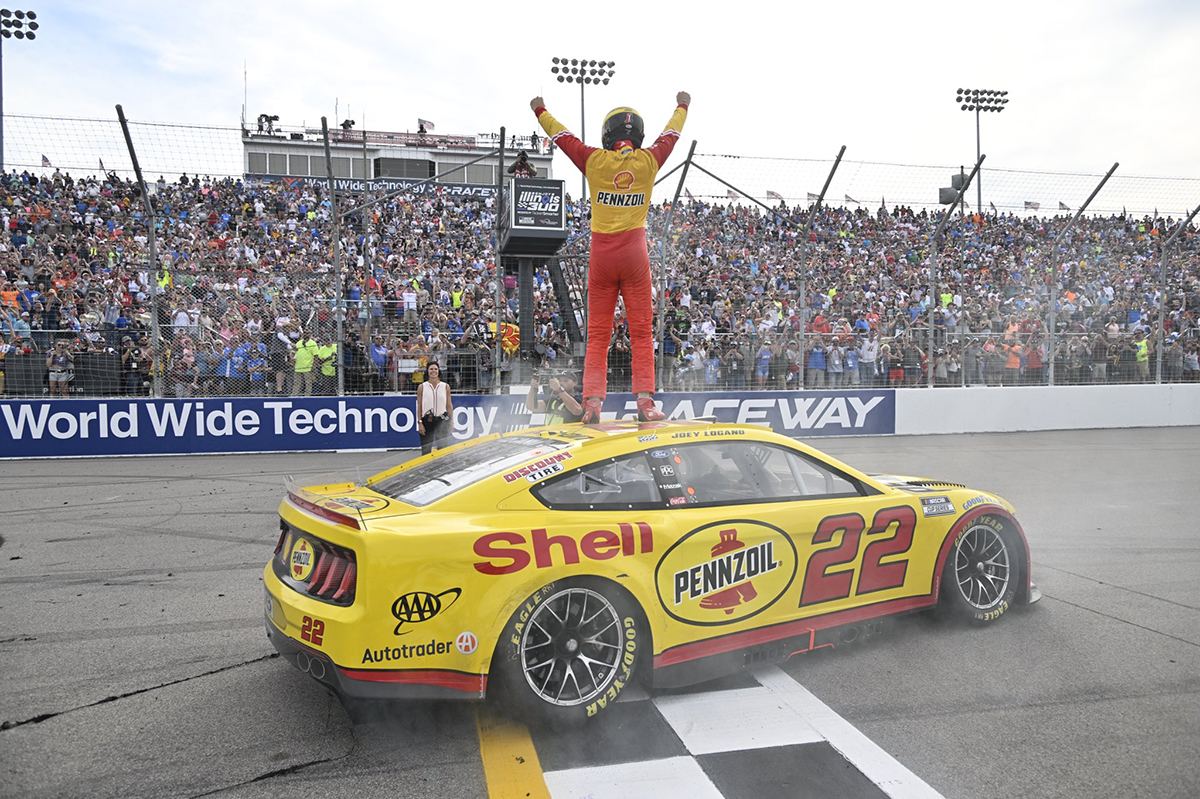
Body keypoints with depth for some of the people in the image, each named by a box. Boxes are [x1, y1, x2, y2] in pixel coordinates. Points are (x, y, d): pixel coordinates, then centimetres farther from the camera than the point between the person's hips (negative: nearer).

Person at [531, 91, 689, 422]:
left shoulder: (595, 161, -1)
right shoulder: (648, 161, 3)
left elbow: (562, 135, 15)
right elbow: (670, 135, 22)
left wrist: (540, 111, 33)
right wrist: (682, 106, 42)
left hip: (601, 254, 0)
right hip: (634, 252, 0)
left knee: (597, 333, 4)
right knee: (641, 331, 2)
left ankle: (592, 401, -2)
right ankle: (645, 400, -4)